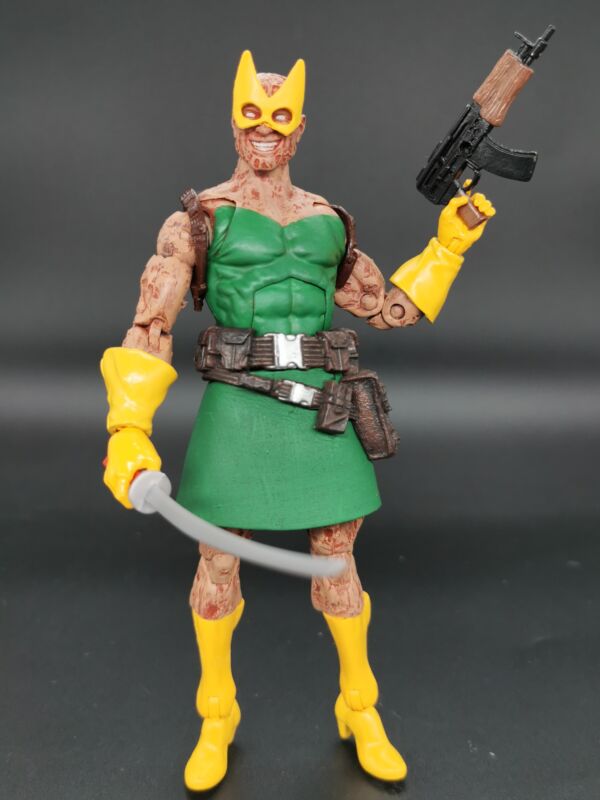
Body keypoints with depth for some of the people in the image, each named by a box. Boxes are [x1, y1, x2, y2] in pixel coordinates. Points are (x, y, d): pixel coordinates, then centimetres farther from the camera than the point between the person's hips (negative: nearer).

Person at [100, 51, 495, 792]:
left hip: (320, 410, 3)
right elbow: (149, 327, -11)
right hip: (238, 409, -2)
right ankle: (216, 721, 33)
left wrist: (447, 245, 10)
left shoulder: (328, 221, 13)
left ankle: (360, 713, 34)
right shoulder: (199, 216, 0)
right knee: (217, 565, 7)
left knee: (337, 563, 9)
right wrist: (128, 429, -23)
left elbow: (391, 308, 19)